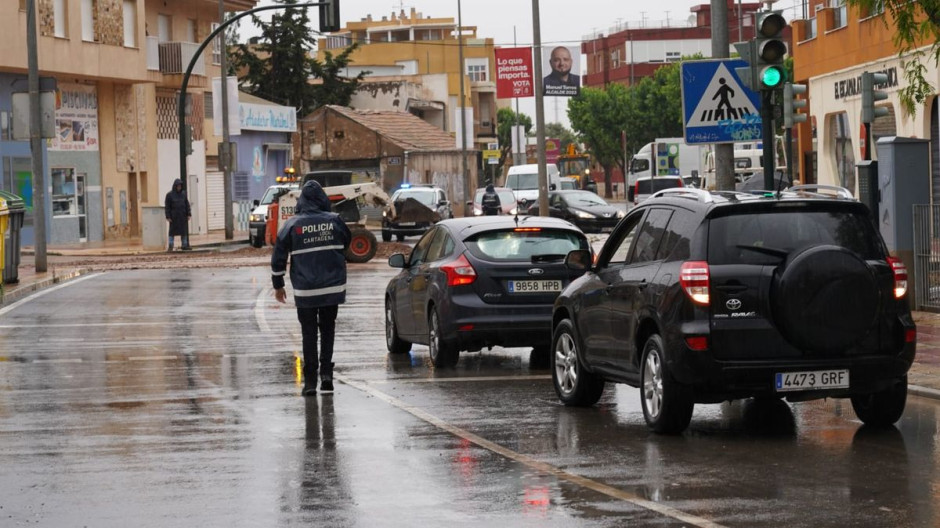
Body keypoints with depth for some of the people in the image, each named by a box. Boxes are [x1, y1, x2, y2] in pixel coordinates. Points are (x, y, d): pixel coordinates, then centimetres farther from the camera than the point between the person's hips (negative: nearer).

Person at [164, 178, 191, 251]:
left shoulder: (183, 194, 8)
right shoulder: (169, 195, -4)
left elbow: (187, 204, 10)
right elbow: (167, 206, -4)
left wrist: (189, 214, 2)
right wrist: (168, 217, -10)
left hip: (183, 216, 4)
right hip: (174, 217, -4)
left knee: (184, 231, 6)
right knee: (172, 231, -1)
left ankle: (184, 245, 12)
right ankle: (170, 246, 3)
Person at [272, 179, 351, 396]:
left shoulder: (292, 224, -5)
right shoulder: (335, 221, -2)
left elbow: (278, 257, -1)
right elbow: (347, 244, 16)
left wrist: (278, 285, 10)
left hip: (305, 290, -1)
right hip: (333, 288, 1)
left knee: (309, 332, 5)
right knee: (328, 329, 15)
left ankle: (310, 380, 2)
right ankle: (326, 372, 5)